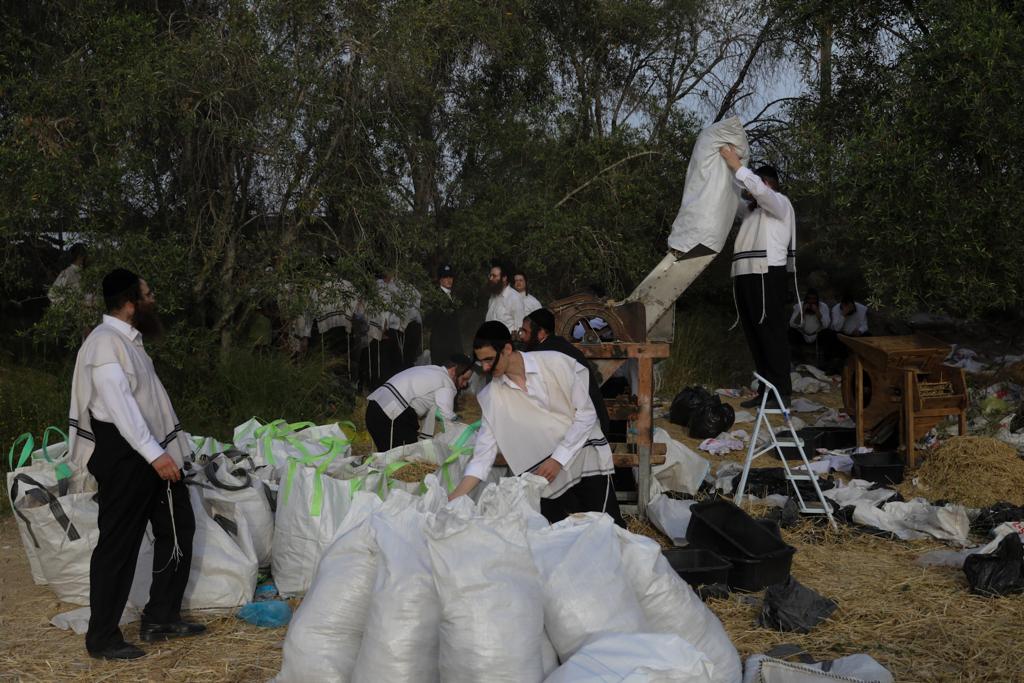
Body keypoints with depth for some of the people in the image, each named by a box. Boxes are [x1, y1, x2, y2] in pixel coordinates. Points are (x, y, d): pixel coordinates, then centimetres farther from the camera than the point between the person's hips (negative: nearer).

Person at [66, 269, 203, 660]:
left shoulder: (127, 339, 15)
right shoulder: (105, 343, -17)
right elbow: (119, 404, -26)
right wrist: (154, 454, -30)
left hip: (153, 452, 10)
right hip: (123, 455, -10)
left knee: (178, 527, 15)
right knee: (119, 544, -3)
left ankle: (160, 619, 24)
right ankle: (102, 638, 7)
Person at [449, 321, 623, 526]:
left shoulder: (556, 363, -10)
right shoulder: (491, 396, -3)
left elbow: (586, 414, -8)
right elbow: (484, 453, -3)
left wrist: (558, 459, -14)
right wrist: (454, 499, -12)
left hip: (588, 461, -2)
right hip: (547, 479, 2)